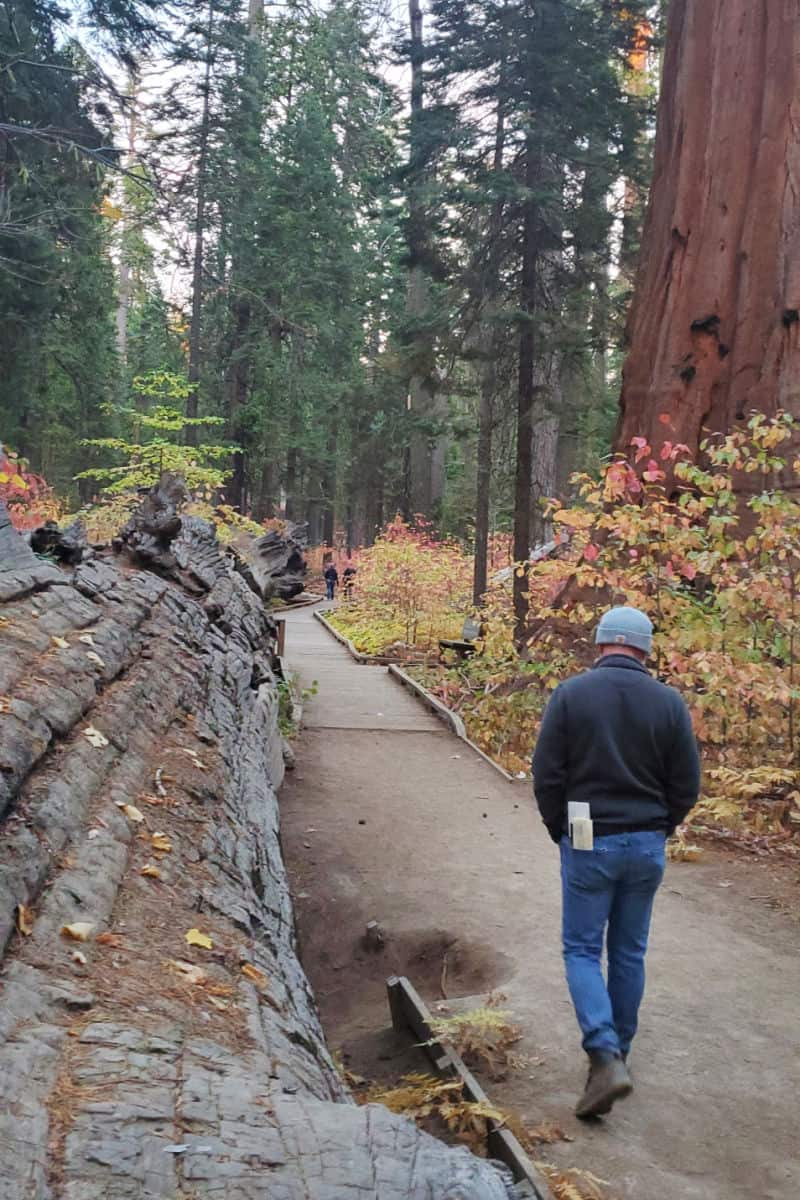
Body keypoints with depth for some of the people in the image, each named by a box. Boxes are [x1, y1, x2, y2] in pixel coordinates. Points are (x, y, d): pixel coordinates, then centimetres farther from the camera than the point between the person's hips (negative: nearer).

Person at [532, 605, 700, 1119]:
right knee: (629, 952, 16)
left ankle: (606, 1058, -8)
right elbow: (687, 786, 0)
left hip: (589, 844, -2)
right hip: (648, 846, 3)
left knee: (582, 949, 6)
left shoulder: (570, 695, -9)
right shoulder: (669, 702, -3)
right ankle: (619, 1050, 27)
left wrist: (561, 833, 7)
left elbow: (546, 777, -8)